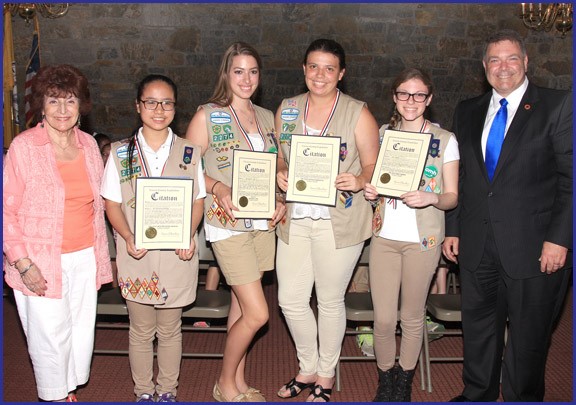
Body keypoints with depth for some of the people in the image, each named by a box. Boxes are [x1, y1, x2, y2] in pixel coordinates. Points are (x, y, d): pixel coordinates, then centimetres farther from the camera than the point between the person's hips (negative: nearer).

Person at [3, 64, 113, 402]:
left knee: (81, 328, 15)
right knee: (50, 333, 5)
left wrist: (100, 255, 11)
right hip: (42, 262, -4)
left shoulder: (89, 144, 5)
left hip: (84, 257, 5)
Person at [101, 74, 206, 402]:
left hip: (177, 256, 0)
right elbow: (112, 204, 1)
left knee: (170, 330, 13)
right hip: (137, 255, 0)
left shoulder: (189, 152, 2)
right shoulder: (121, 153, 1)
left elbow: (198, 201, 4)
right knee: (141, 331, 12)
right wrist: (128, 238, -16)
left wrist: (189, 235, -14)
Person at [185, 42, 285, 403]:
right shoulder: (207, 116, -4)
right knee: (257, 313, -7)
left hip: (262, 221, 5)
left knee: (242, 304, 14)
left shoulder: (267, 117, 11)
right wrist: (219, 188, -20)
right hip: (227, 223, -5)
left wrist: (280, 200, -1)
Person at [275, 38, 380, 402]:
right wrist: (280, 174, -5)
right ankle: (308, 369, 32)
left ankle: (326, 376, 30)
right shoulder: (287, 109, 8)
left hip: (339, 221, -4)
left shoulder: (358, 113, -4)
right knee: (290, 299, 8)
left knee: (330, 301, 8)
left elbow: (373, 165, -3)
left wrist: (358, 181, -24)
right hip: (295, 219, 4)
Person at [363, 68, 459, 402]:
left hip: (422, 239, -2)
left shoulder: (445, 140, 0)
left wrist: (431, 198, -21)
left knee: (412, 318, 10)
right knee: (383, 319, 1)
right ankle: (385, 383, 24)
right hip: (384, 236, 2)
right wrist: (369, 190, -6)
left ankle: (404, 384, 30)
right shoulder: (382, 134, 9)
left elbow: (452, 197, 0)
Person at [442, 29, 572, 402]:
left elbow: (569, 178, -7)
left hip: (533, 247, -4)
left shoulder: (558, 106, -3)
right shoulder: (467, 112, 11)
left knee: (528, 337, 10)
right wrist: (453, 229, 9)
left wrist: (559, 238, -12)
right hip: (478, 246, 4)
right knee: (478, 329, 16)